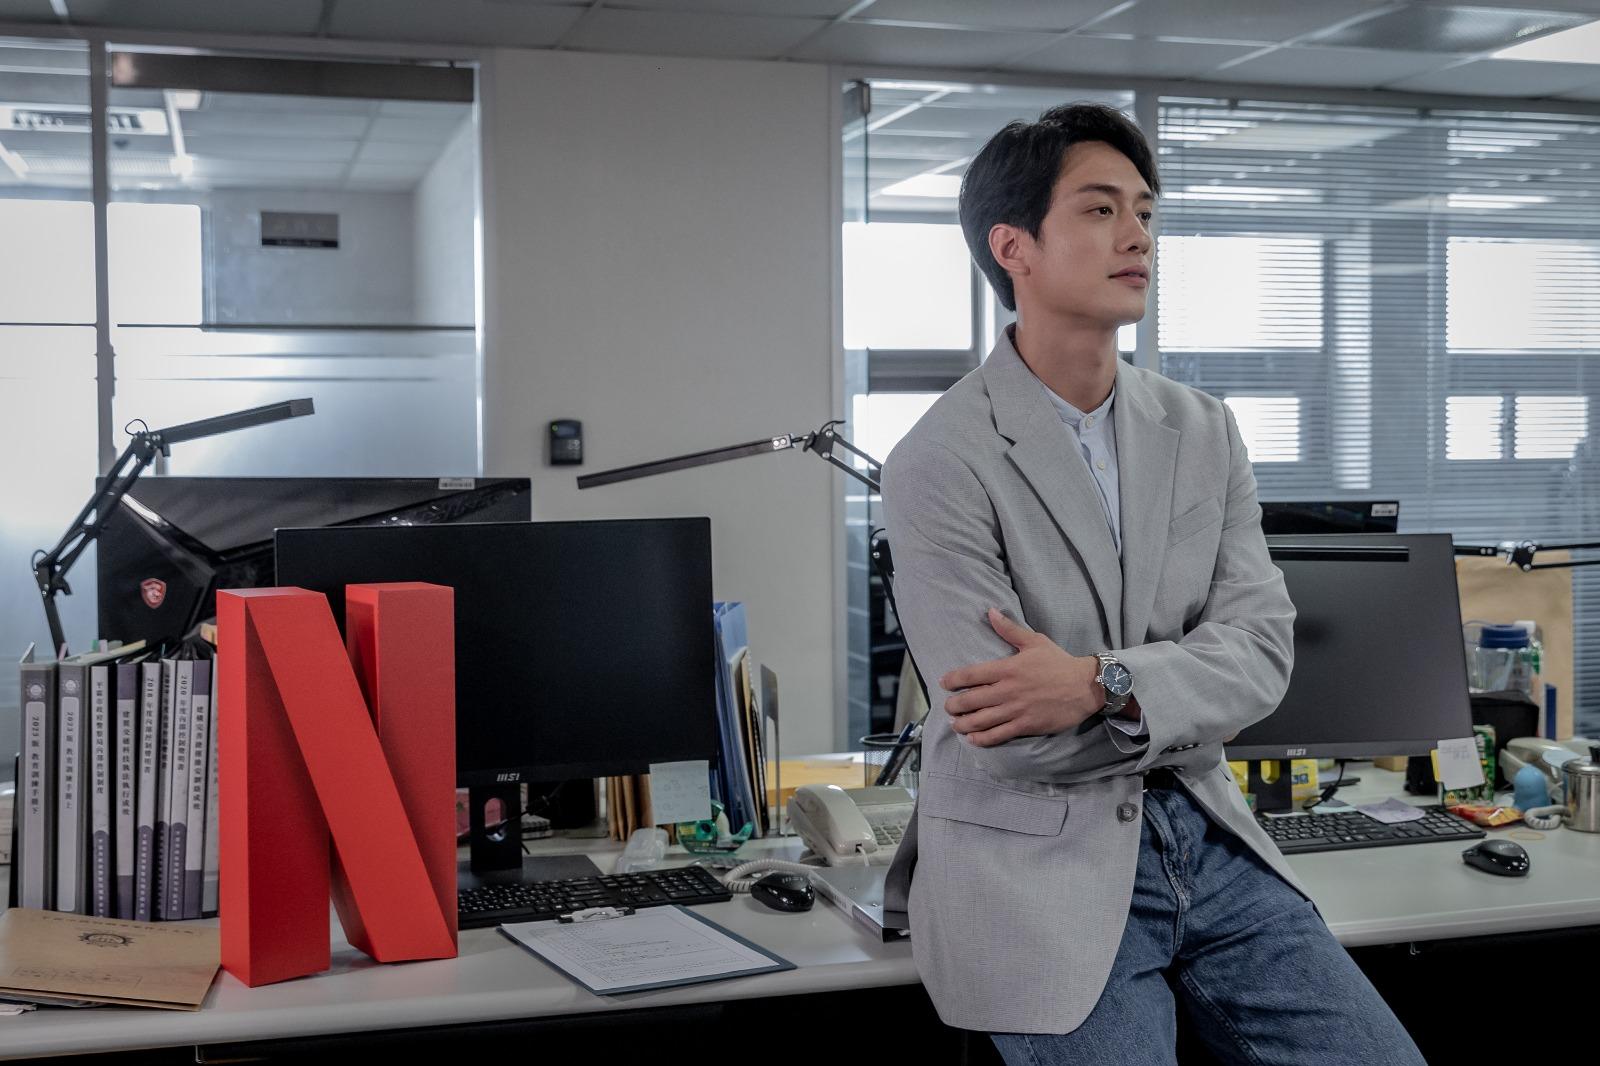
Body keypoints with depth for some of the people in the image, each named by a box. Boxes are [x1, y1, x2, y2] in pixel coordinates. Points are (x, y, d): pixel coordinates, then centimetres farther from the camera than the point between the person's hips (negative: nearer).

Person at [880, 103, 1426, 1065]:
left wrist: (1104, 685, -20)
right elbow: (1007, 737, -17)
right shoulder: (941, 463, -12)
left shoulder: (1204, 432, 7)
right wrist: (1188, 704, -5)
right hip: (1037, 863, -5)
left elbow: (1263, 651, -3)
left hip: (1207, 842, 5)